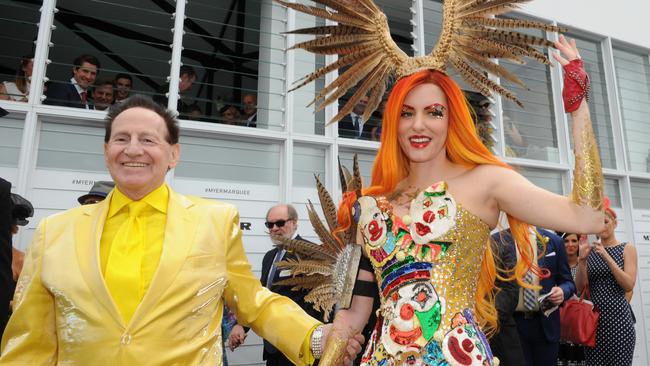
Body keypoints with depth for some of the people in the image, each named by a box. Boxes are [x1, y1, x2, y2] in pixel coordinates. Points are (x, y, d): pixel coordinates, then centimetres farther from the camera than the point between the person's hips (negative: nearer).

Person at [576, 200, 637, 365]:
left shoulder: (627, 248, 2)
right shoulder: (590, 250, 7)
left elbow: (629, 285, -10)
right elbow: (580, 287, 2)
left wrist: (607, 257, -16)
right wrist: (582, 259, -10)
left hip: (618, 316, -2)